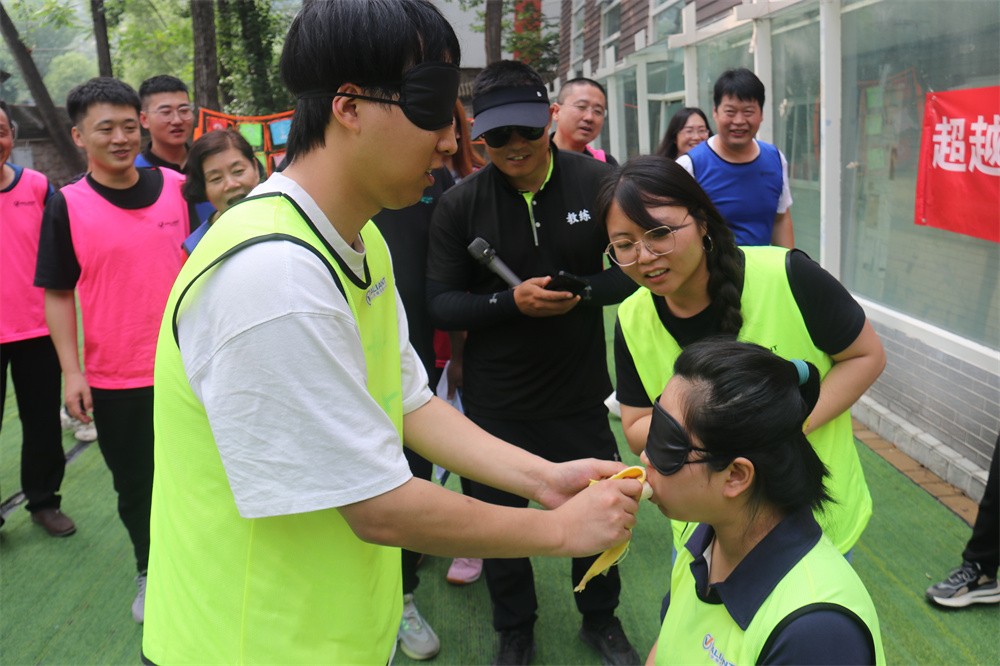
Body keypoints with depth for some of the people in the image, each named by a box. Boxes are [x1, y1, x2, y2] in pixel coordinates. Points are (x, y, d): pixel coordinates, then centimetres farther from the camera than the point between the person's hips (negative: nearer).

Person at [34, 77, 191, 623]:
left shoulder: (177, 188, -1)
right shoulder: (66, 206, -6)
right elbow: (57, 294, -3)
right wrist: (71, 372, -9)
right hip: (114, 378, -1)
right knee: (133, 485, 14)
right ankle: (149, 572, 36)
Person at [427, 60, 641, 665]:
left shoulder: (597, 181, -7)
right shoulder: (460, 203, -9)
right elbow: (442, 303, -8)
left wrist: (581, 292, -20)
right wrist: (511, 302, -24)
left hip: (580, 391, 1)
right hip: (496, 399, 0)